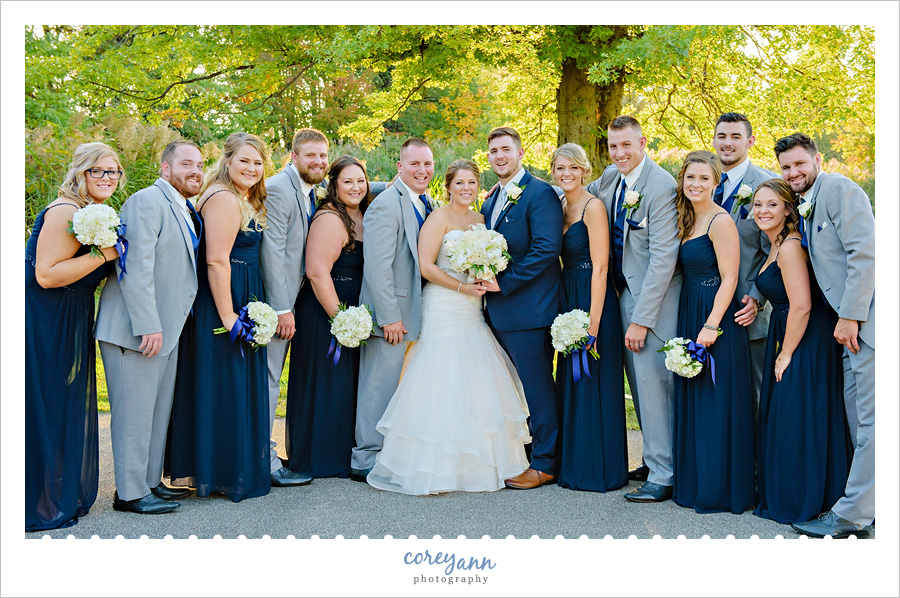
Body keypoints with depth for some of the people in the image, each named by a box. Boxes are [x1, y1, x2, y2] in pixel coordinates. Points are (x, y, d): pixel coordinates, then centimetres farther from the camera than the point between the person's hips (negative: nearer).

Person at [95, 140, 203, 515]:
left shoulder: (185, 212, 17)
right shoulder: (147, 202, -11)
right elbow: (137, 267, -19)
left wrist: (161, 326, 13)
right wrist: (148, 325, -23)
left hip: (165, 329, 9)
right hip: (138, 329, -9)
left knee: (159, 410, 14)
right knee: (134, 411, -2)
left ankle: (151, 482, 25)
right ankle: (130, 493, 6)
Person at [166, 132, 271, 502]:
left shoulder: (247, 201, 17)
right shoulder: (223, 199, -15)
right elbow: (217, 260, -22)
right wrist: (228, 316, -23)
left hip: (245, 301, 10)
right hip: (225, 302, -10)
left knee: (242, 385, 15)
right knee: (227, 386, -2)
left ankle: (239, 467, 24)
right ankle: (230, 475, 9)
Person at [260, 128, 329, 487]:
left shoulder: (311, 191, 12)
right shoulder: (277, 189, -16)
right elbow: (272, 251, -20)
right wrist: (282, 309, -21)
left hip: (287, 299, 9)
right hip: (273, 300, -9)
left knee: (271, 380, 15)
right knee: (267, 381, -3)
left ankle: (263, 455, 25)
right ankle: (266, 464, 4)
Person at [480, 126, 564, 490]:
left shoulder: (540, 194, -10)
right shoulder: (491, 200, 17)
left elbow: (547, 249, -18)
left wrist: (504, 282, -17)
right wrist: (485, 278, 3)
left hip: (528, 308, -9)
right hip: (498, 310, 9)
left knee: (537, 386, -1)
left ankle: (545, 463, 10)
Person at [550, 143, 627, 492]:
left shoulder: (593, 207, -12)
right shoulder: (561, 207, 12)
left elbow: (600, 267, -17)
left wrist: (592, 323, -21)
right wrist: (568, 312, 8)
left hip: (593, 300, -9)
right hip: (569, 299, 9)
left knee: (593, 383, -2)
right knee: (570, 382, 14)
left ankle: (599, 470, 9)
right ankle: (574, 465, 25)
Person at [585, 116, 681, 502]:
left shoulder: (662, 186, -18)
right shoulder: (610, 178, 6)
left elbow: (663, 257, -21)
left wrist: (641, 318, -20)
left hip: (656, 296, -8)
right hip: (626, 291, 8)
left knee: (653, 380, -7)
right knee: (639, 380, 14)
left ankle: (663, 476, 3)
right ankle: (653, 459, 27)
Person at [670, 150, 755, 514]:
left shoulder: (720, 221, -12)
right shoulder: (687, 221, 13)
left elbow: (729, 279, -16)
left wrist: (711, 326, -22)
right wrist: (693, 324, 8)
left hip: (716, 317, -9)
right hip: (690, 315, 9)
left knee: (715, 404, -2)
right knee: (691, 402, 13)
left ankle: (720, 490, 8)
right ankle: (693, 483, 25)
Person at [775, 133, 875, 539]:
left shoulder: (838, 188, -8)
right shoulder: (805, 207, 20)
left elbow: (864, 252, -17)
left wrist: (850, 316, -17)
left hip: (868, 318, -10)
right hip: (853, 320, 10)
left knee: (870, 418, -6)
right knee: (857, 418, 13)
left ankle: (851, 516, -4)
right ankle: (867, 504, 22)